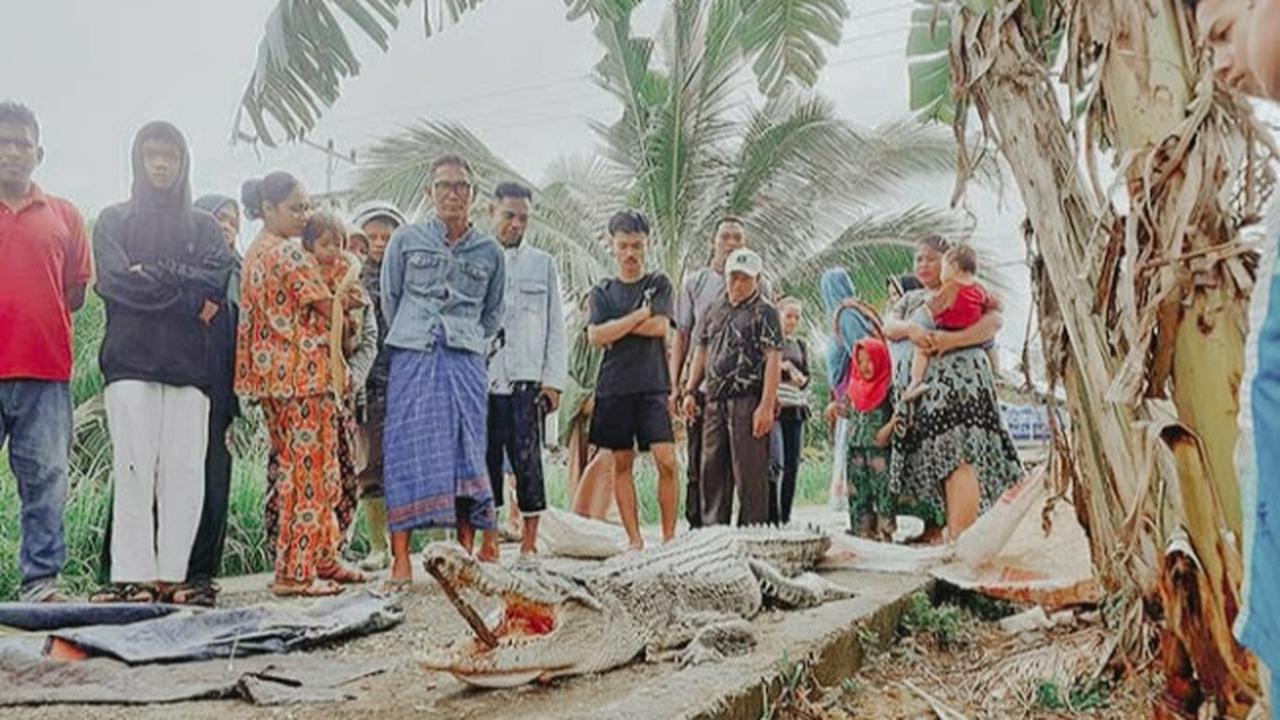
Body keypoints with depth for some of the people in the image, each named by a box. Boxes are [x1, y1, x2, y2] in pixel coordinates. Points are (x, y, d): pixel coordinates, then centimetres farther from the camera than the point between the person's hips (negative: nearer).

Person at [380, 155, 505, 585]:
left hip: (466, 363, 1)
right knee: (408, 452, -6)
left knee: (466, 452, -1)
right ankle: (401, 561, -4)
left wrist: (474, 345, 13)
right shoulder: (406, 240, 8)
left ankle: (467, 556, 5)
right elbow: (389, 299, 14)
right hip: (413, 359, -1)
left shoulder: (490, 252, 11)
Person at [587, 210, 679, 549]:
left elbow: (660, 326, -6)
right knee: (622, 462, 4)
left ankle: (669, 537, -3)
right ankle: (635, 539, 10)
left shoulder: (658, 283, 9)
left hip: (653, 385, -2)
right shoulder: (602, 291, 11)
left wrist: (616, 327, -3)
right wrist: (639, 315, -6)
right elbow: (596, 336, -4)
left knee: (666, 459, -11)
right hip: (614, 387, 2)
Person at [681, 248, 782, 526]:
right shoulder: (716, 311, 17)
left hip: (748, 402, -7)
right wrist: (690, 391, 13)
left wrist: (766, 406, -19)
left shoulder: (764, 313, -3)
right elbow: (702, 352, 23)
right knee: (712, 470, 10)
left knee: (749, 473, -4)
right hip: (715, 401, 7)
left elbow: (774, 360, -11)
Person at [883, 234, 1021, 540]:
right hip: (917, 390, 6)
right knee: (935, 462, 2)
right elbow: (889, 326, 9)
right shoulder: (910, 299, 26)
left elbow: (994, 320, -6)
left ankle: (961, 538, -21)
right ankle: (948, 532, 5)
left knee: (957, 457, -16)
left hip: (955, 381, -6)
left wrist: (952, 339, -19)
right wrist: (910, 330, -14)